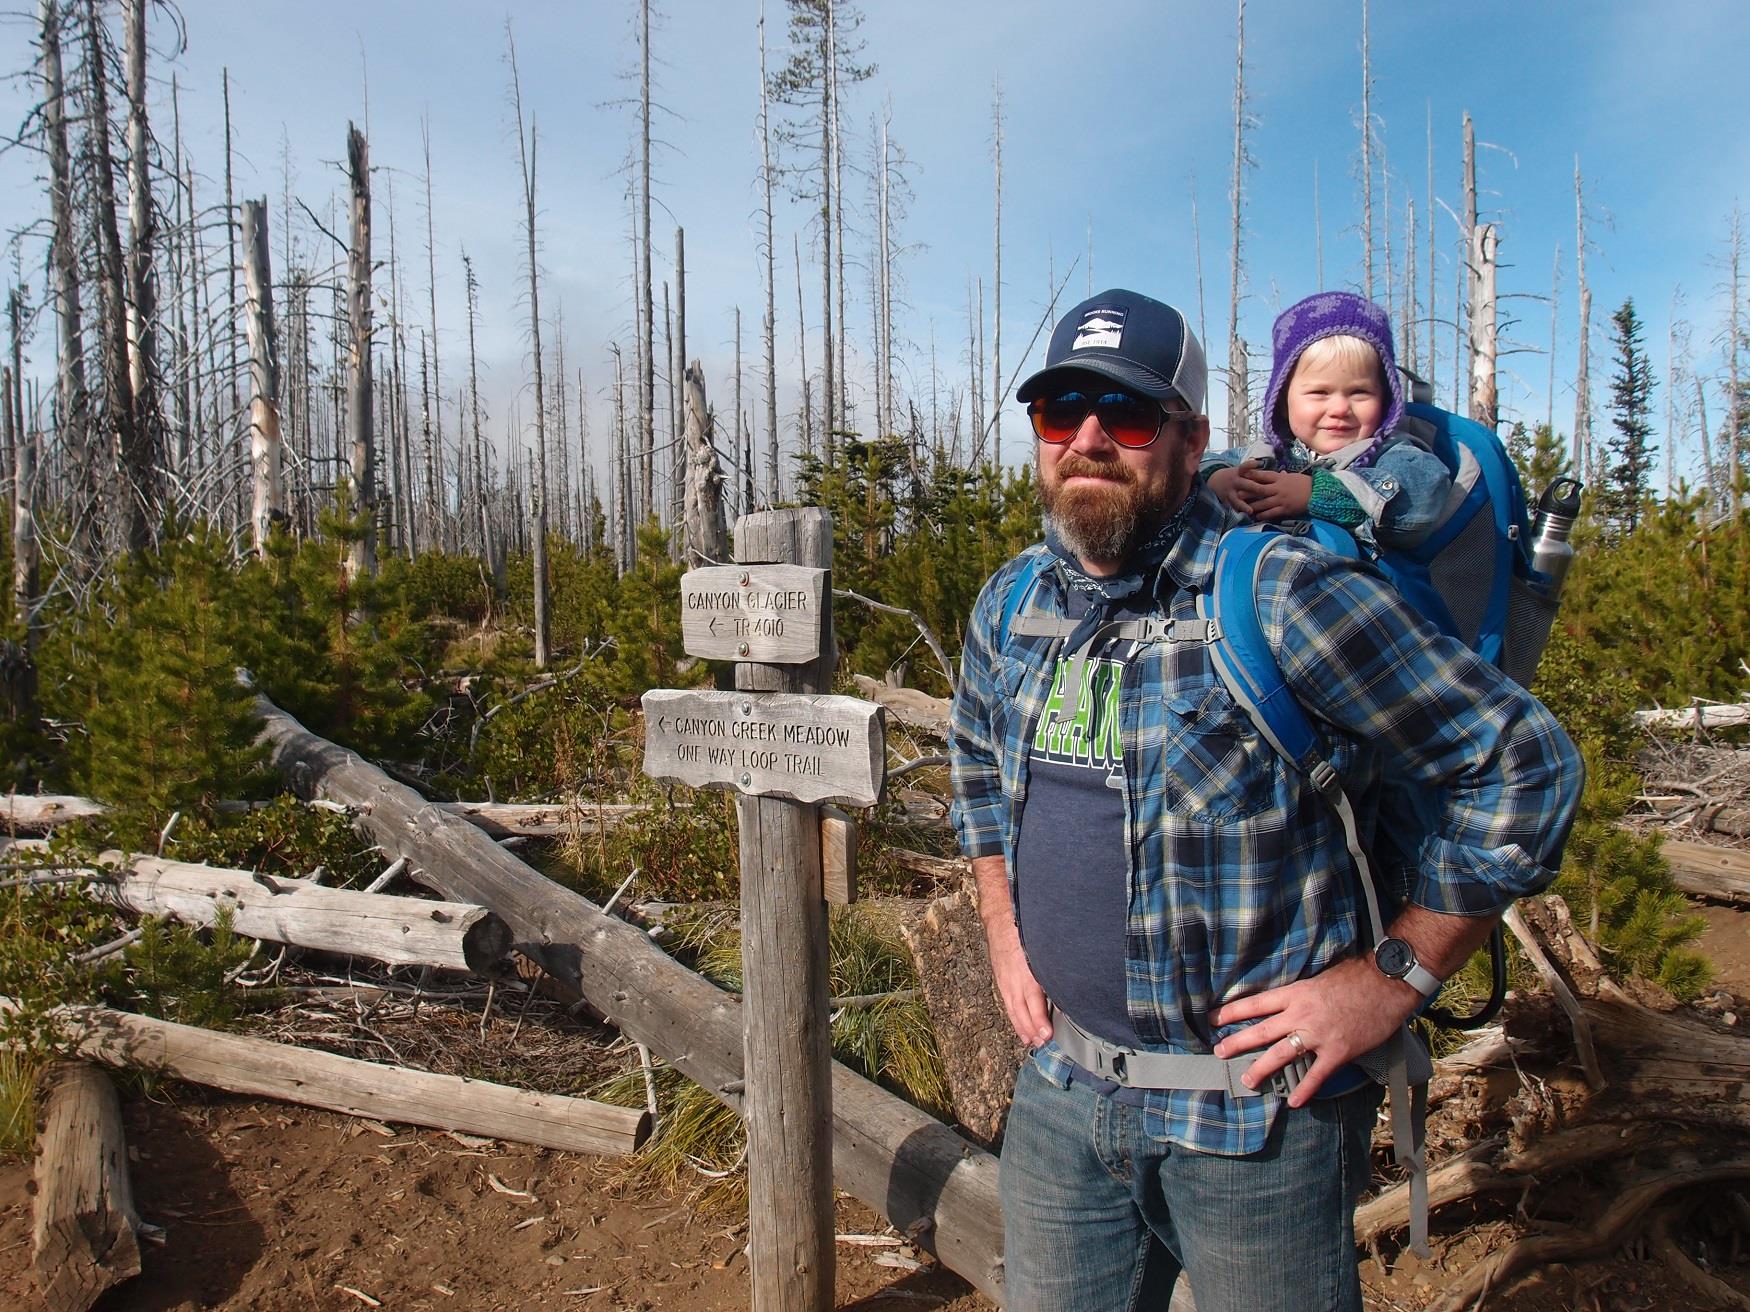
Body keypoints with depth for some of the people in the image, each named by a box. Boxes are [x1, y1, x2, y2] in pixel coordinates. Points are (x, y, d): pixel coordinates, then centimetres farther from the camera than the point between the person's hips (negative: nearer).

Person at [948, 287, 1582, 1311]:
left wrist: (1393, 977, -13)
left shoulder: (1288, 599, -19)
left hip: (1258, 1117, -5)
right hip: (1058, 1092, 6)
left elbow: (1529, 761, -15)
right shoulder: (1011, 605, 1)